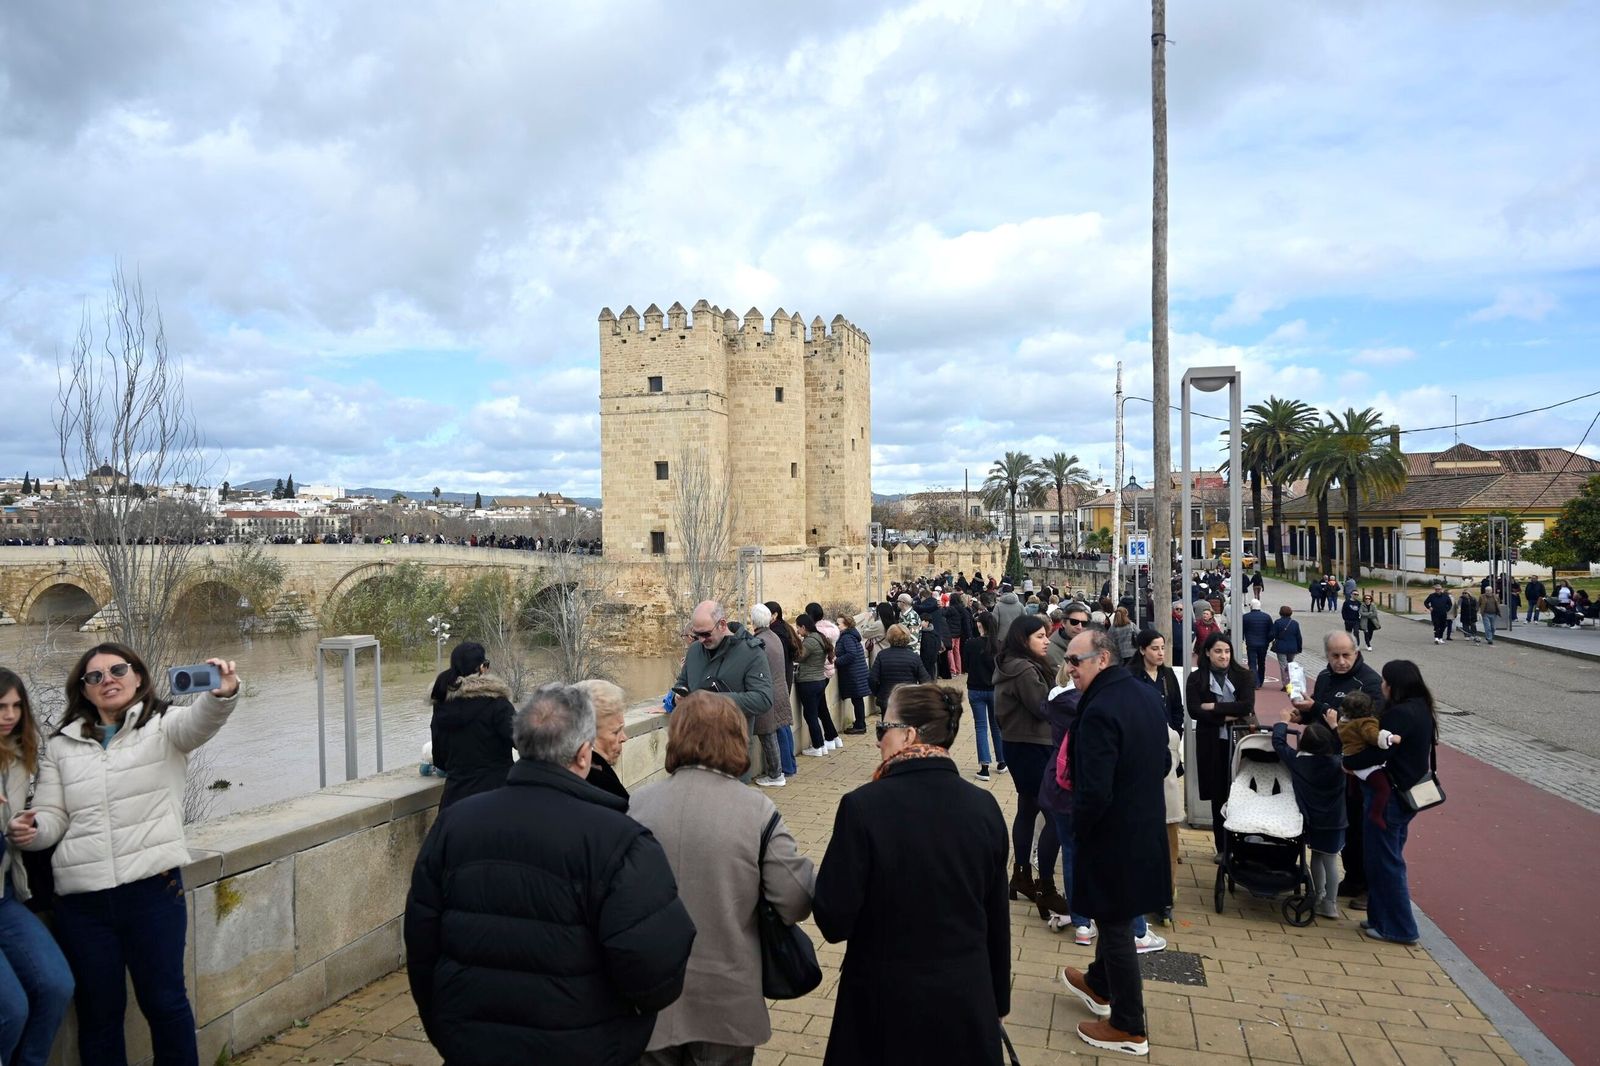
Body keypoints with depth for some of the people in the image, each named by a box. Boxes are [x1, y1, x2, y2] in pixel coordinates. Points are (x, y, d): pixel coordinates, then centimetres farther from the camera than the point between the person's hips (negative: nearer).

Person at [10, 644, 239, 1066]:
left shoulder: (163, 726, 2)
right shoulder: (61, 746, 13)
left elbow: (200, 721, -21)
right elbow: (51, 816, 13)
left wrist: (222, 693, -44)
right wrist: (30, 830, -12)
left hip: (153, 887, -3)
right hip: (81, 897, 3)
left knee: (164, 1001, 5)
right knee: (98, 1011, 12)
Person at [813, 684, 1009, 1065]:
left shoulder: (864, 806, -19)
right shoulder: (984, 806, -6)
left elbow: (833, 920, -16)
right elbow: (998, 919, 4)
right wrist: (997, 997, 16)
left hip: (888, 1000, -3)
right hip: (968, 996, 3)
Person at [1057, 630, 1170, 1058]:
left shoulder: (1099, 711, -27)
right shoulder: (1148, 694, 2)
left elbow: (1094, 793, -28)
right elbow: (1163, 762, 13)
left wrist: (1078, 831, -11)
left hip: (1113, 834, -9)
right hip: (1146, 826, 9)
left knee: (1116, 925, 7)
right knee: (1115, 914, 26)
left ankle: (1129, 1029, 21)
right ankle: (1099, 984, 47)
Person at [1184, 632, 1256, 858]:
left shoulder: (1244, 676, 4)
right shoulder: (1196, 679, 2)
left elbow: (1247, 706, -9)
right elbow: (1194, 711, -8)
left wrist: (1214, 707, -11)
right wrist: (1228, 716, -12)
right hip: (1212, 744, 0)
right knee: (1218, 796, 5)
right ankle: (1222, 847, 15)